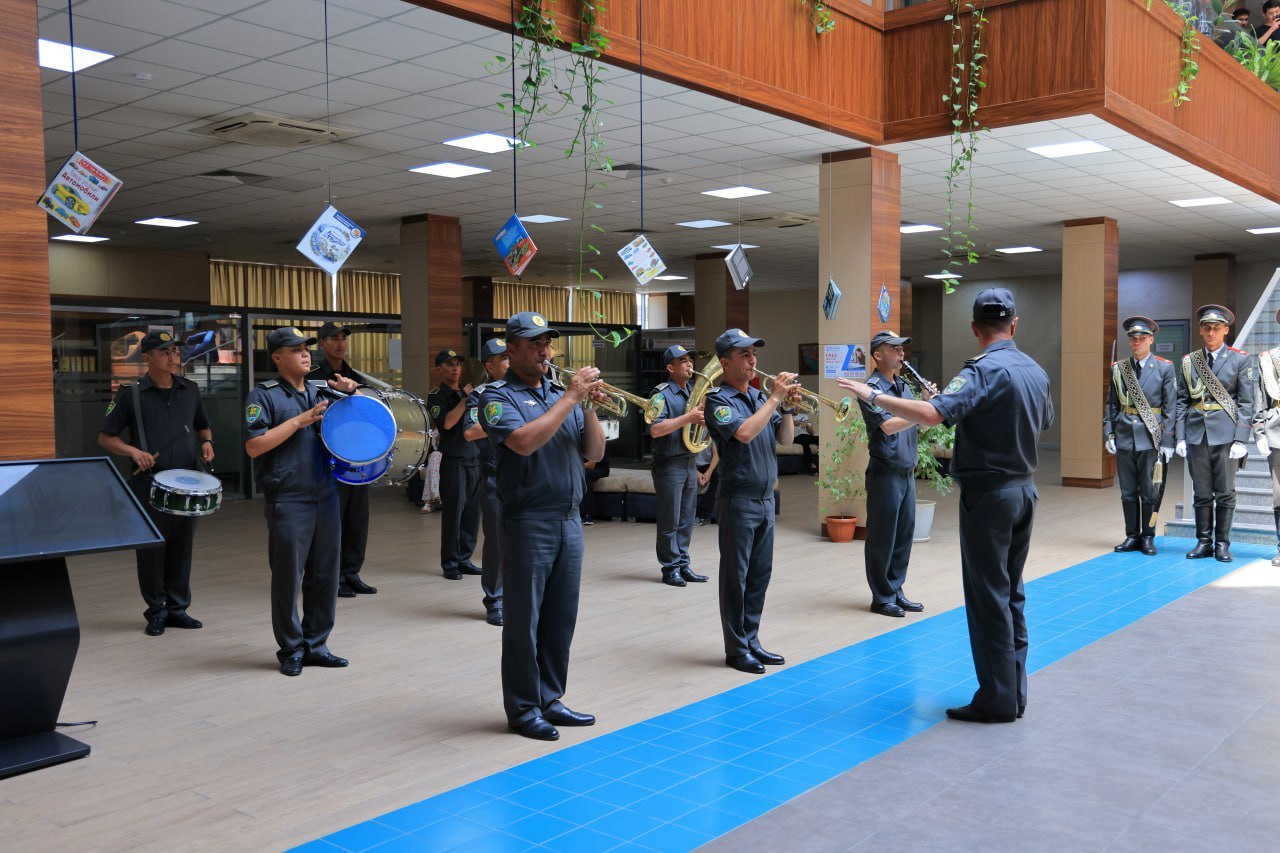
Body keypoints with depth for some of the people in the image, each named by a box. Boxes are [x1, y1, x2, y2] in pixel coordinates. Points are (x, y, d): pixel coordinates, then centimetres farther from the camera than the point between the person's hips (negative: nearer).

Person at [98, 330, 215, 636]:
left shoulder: (190, 390, 9)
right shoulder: (131, 394, -3)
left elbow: (202, 425, 24)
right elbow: (105, 438, 0)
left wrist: (206, 442, 2)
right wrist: (133, 450, -17)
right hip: (149, 484, -3)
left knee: (182, 547, 8)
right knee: (152, 548, 3)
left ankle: (177, 608, 19)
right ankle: (156, 611, 15)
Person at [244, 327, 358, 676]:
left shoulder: (321, 391, 12)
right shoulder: (264, 395, -4)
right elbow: (253, 447, -14)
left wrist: (349, 392, 1)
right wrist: (299, 420, -16)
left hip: (326, 496, 6)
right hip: (288, 500, -5)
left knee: (324, 575, 10)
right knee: (288, 577, 3)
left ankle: (316, 645, 22)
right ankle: (290, 650, 16)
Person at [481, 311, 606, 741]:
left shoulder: (561, 394, 13)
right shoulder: (498, 396, -5)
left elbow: (595, 452, 9)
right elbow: (524, 441, -24)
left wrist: (589, 407, -6)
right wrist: (570, 398, -19)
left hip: (569, 520, 6)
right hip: (529, 523, -6)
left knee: (561, 617, 12)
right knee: (524, 620, 2)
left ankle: (550, 700, 24)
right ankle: (523, 709, 14)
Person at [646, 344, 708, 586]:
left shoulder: (694, 391, 12)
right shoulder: (662, 394, -11)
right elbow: (655, 429, -22)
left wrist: (704, 416, 0)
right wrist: (688, 418, -23)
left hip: (690, 462, 7)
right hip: (669, 464, -7)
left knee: (686, 519, 12)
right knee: (669, 521, 0)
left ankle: (683, 566, 20)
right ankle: (670, 569, 9)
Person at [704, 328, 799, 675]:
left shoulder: (759, 397, 11)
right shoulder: (718, 400, -10)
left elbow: (785, 439, 10)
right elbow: (744, 433, -26)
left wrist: (787, 406, -5)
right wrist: (774, 398, -19)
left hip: (765, 499, 7)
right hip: (738, 500, -7)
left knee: (760, 574, 12)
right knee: (736, 575, 1)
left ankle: (751, 640, 23)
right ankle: (736, 649, 10)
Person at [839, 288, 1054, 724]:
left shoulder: (985, 370, -19)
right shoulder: (1035, 370, 7)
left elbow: (933, 413, -32)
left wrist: (873, 396, -25)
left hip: (988, 492, -8)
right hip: (1024, 488, 8)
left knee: (988, 596, -1)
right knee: (1011, 592, 15)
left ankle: (997, 699, 5)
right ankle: (1015, 691, 22)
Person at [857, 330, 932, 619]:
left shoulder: (903, 385, 14)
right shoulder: (872, 388, -12)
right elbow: (888, 425, -25)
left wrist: (927, 402, -5)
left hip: (907, 472, 8)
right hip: (885, 473, -8)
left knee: (904, 533, 13)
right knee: (882, 537, 1)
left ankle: (896, 591, 23)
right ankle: (882, 597, 11)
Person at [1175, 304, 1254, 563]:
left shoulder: (1239, 360, 2)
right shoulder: (1189, 361, 9)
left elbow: (1246, 403, -1)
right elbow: (1182, 401, 10)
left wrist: (1240, 440, -9)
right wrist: (1180, 437, 2)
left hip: (1225, 433, -2)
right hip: (1196, 433, 2)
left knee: (1225, 493, 2)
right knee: (1201, 493, 7)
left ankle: (1222, 544, 11)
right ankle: (1203, 542, 15)